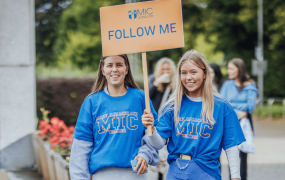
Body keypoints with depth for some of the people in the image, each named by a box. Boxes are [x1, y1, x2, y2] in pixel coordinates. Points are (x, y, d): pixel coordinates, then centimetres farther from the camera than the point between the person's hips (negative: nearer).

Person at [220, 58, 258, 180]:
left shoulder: (250, 86, 1)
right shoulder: (227, 84, 7)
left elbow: (250, 106, -8)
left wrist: (230, 105, -4)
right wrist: (237, 111, -13)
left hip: (244, 123, -2)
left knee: (243, 154, -2)